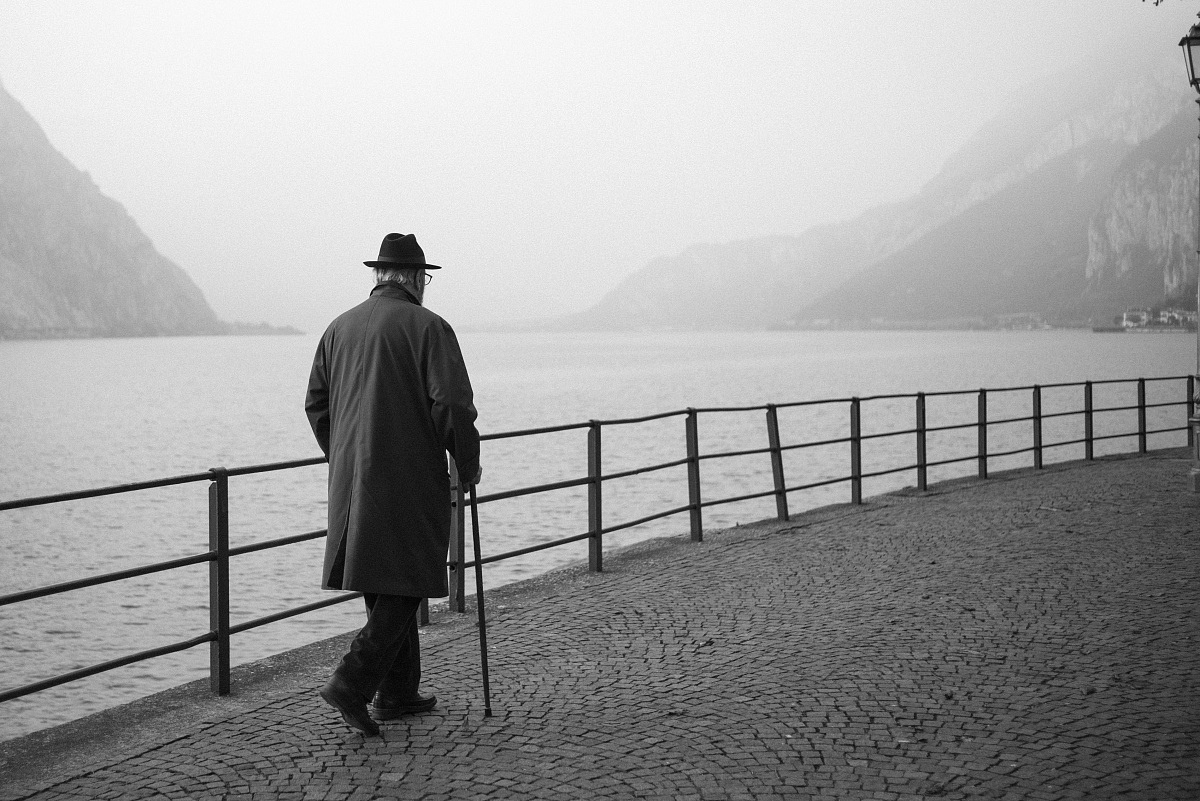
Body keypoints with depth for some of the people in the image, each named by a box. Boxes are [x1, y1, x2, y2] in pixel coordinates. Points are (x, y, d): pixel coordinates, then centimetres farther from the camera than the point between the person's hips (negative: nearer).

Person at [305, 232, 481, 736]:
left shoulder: (340, 327, 9)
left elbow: (316, 404, 13)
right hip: (411, 479, -7)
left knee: (386, 586, 15)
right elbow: (452, 405, -16)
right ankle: (352, 682, -12)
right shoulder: (427, 327, -9)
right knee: (405, 585, 0)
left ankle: (397, 693, 21)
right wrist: (468, 465, -3)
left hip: (352, 480, 7)